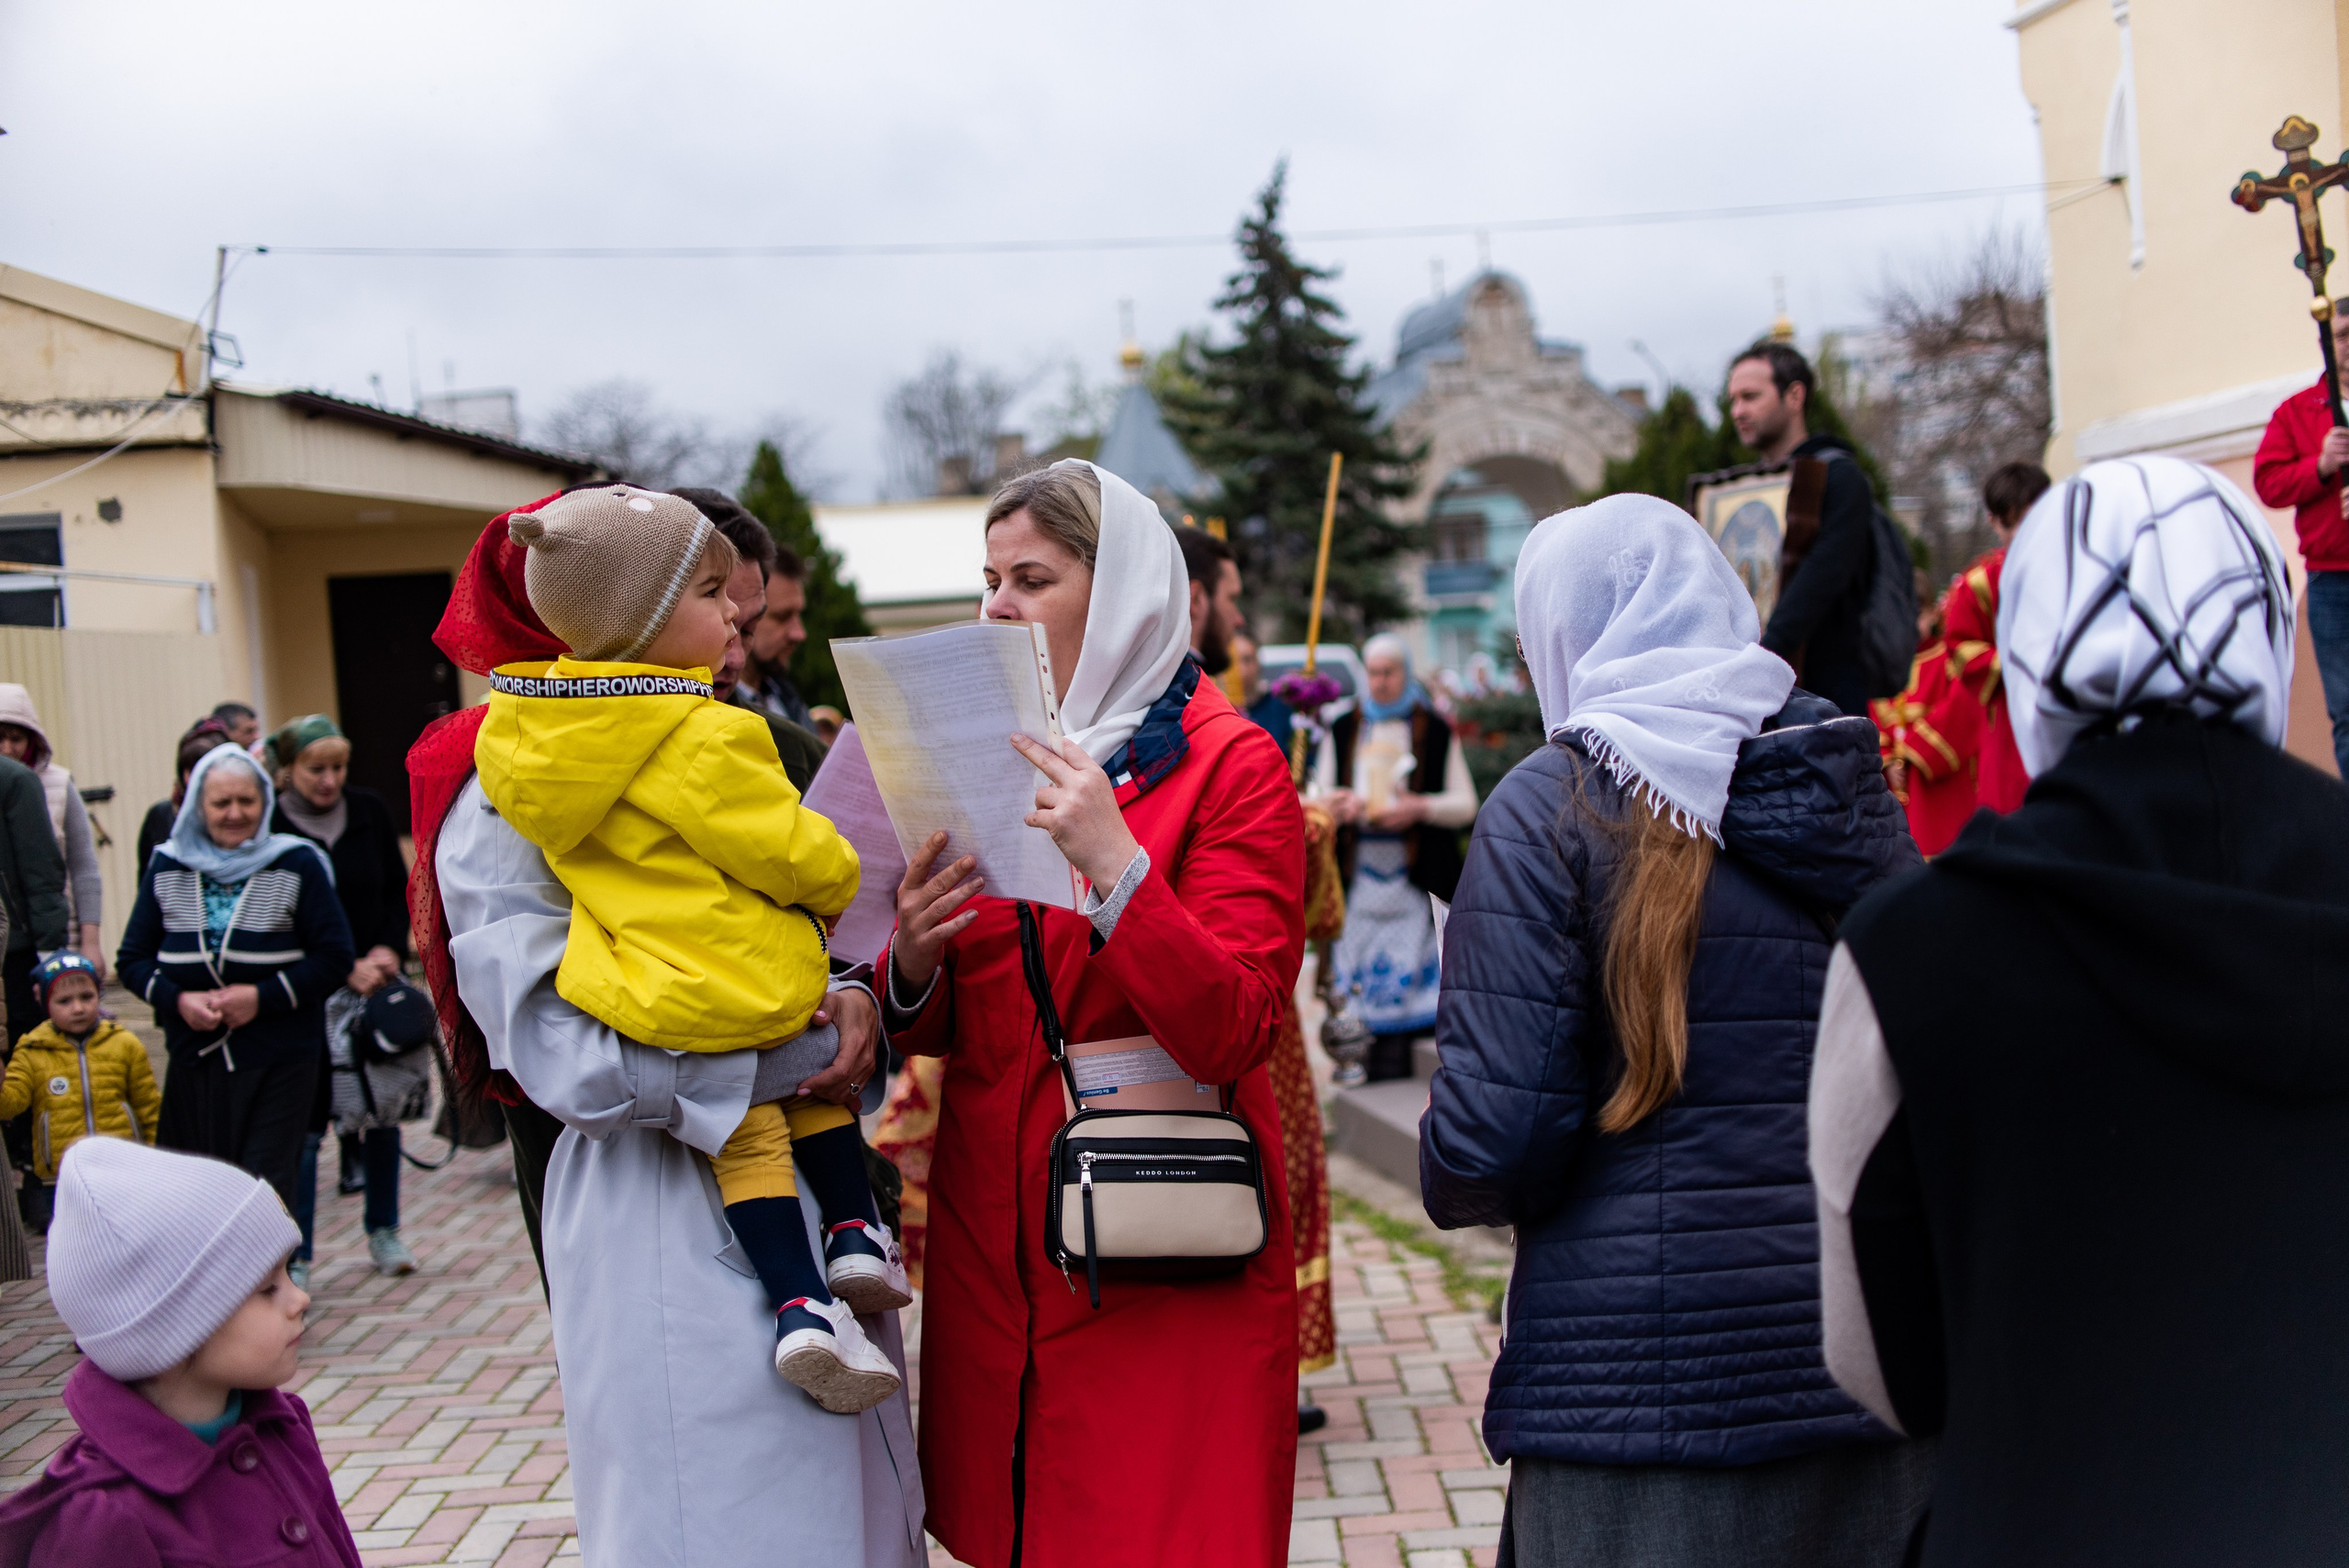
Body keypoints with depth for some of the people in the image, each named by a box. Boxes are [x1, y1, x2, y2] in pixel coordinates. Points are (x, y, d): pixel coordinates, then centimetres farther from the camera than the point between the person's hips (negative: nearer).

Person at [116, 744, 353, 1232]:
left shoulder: (297, 865, -2)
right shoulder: (167, 869, 7)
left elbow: (335, 957, -4)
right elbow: (132, 959, 11)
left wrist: (263, 996, -14)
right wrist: (178, 999, -8)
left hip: (279, 1061, -3)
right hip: (195, 1059, 3)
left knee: (269, 1187, -8)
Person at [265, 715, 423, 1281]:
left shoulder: (371, 812, 2)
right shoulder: (267, 829, -10)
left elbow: (399, 889, 10)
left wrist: (389, 949, -7)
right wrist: (346, 970, -15)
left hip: (377, 980, 4)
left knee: (382, 1108, 12)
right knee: (303, 1124, -4)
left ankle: (384, 1232, 27)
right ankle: (296, 1258, 5)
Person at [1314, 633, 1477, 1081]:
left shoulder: (1436, 731, 6)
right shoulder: (1343, 731, 14)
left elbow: (1466, 805, 3)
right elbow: (1320, 796, 13)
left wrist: (1420, 807, -15)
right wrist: (1338, 804, -10)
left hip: (1414, 880, -2)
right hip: (1359, 878, 2)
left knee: (1413, 984, -6)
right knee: (1365, 979, -1)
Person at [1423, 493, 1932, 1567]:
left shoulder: (1553, 805, -8)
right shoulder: (1854, 786, 8)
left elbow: (1494, 1139, -15)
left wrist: (1449, 1175, 6)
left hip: (1645, 1381, -5)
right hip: (1865, 1359, 5)